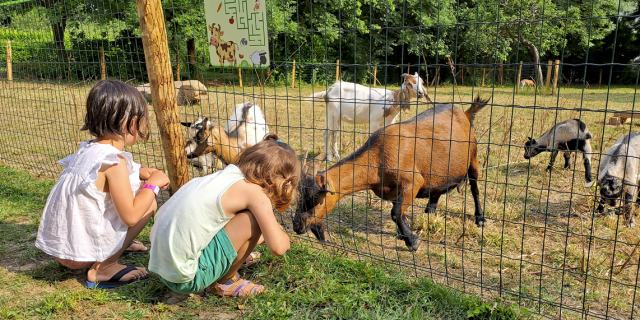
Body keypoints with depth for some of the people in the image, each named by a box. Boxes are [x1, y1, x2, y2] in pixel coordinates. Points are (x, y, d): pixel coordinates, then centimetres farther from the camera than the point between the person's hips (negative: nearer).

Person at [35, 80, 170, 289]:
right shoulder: (113, 162, -22)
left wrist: (142, 172, 10)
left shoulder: (88, 149, 3)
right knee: (148, 202, -11)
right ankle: (102, 268, -7)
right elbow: (130, 215, -23)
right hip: (78, 253, -8)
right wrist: (153, 184, -10)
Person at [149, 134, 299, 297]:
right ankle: (223, 282, 5)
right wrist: (284, 237, 8)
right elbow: (278, 248, -14)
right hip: (184, 279, -8)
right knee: (253, 221, -11)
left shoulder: (225, 175, 7)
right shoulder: (254, 191, -15)